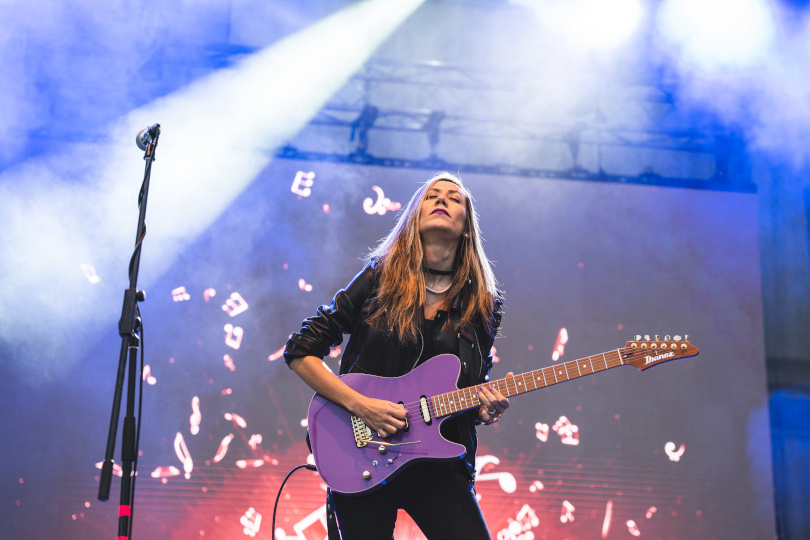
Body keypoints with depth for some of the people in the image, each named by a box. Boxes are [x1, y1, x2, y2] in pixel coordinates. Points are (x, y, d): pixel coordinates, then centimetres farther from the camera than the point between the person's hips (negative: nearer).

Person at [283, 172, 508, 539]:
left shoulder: (481, 307, 6)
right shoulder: (378, 280, -1)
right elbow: (300, 351, -1)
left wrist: (485, 410, -10)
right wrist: (359, 404, -13)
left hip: (439, 464, 2)